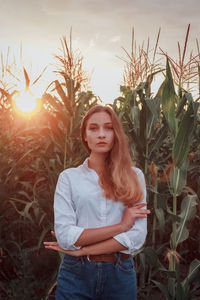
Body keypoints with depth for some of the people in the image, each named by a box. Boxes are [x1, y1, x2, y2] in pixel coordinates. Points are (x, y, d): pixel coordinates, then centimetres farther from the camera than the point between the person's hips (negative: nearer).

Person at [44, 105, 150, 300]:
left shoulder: (134, 176, 0)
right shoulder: (69, 177, -2)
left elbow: (137, 237, -10)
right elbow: (64, 236, -12)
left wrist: (81, 249, -13)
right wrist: (120, 225, -13)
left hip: (120, 275, 1)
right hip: (76, 275, -1)